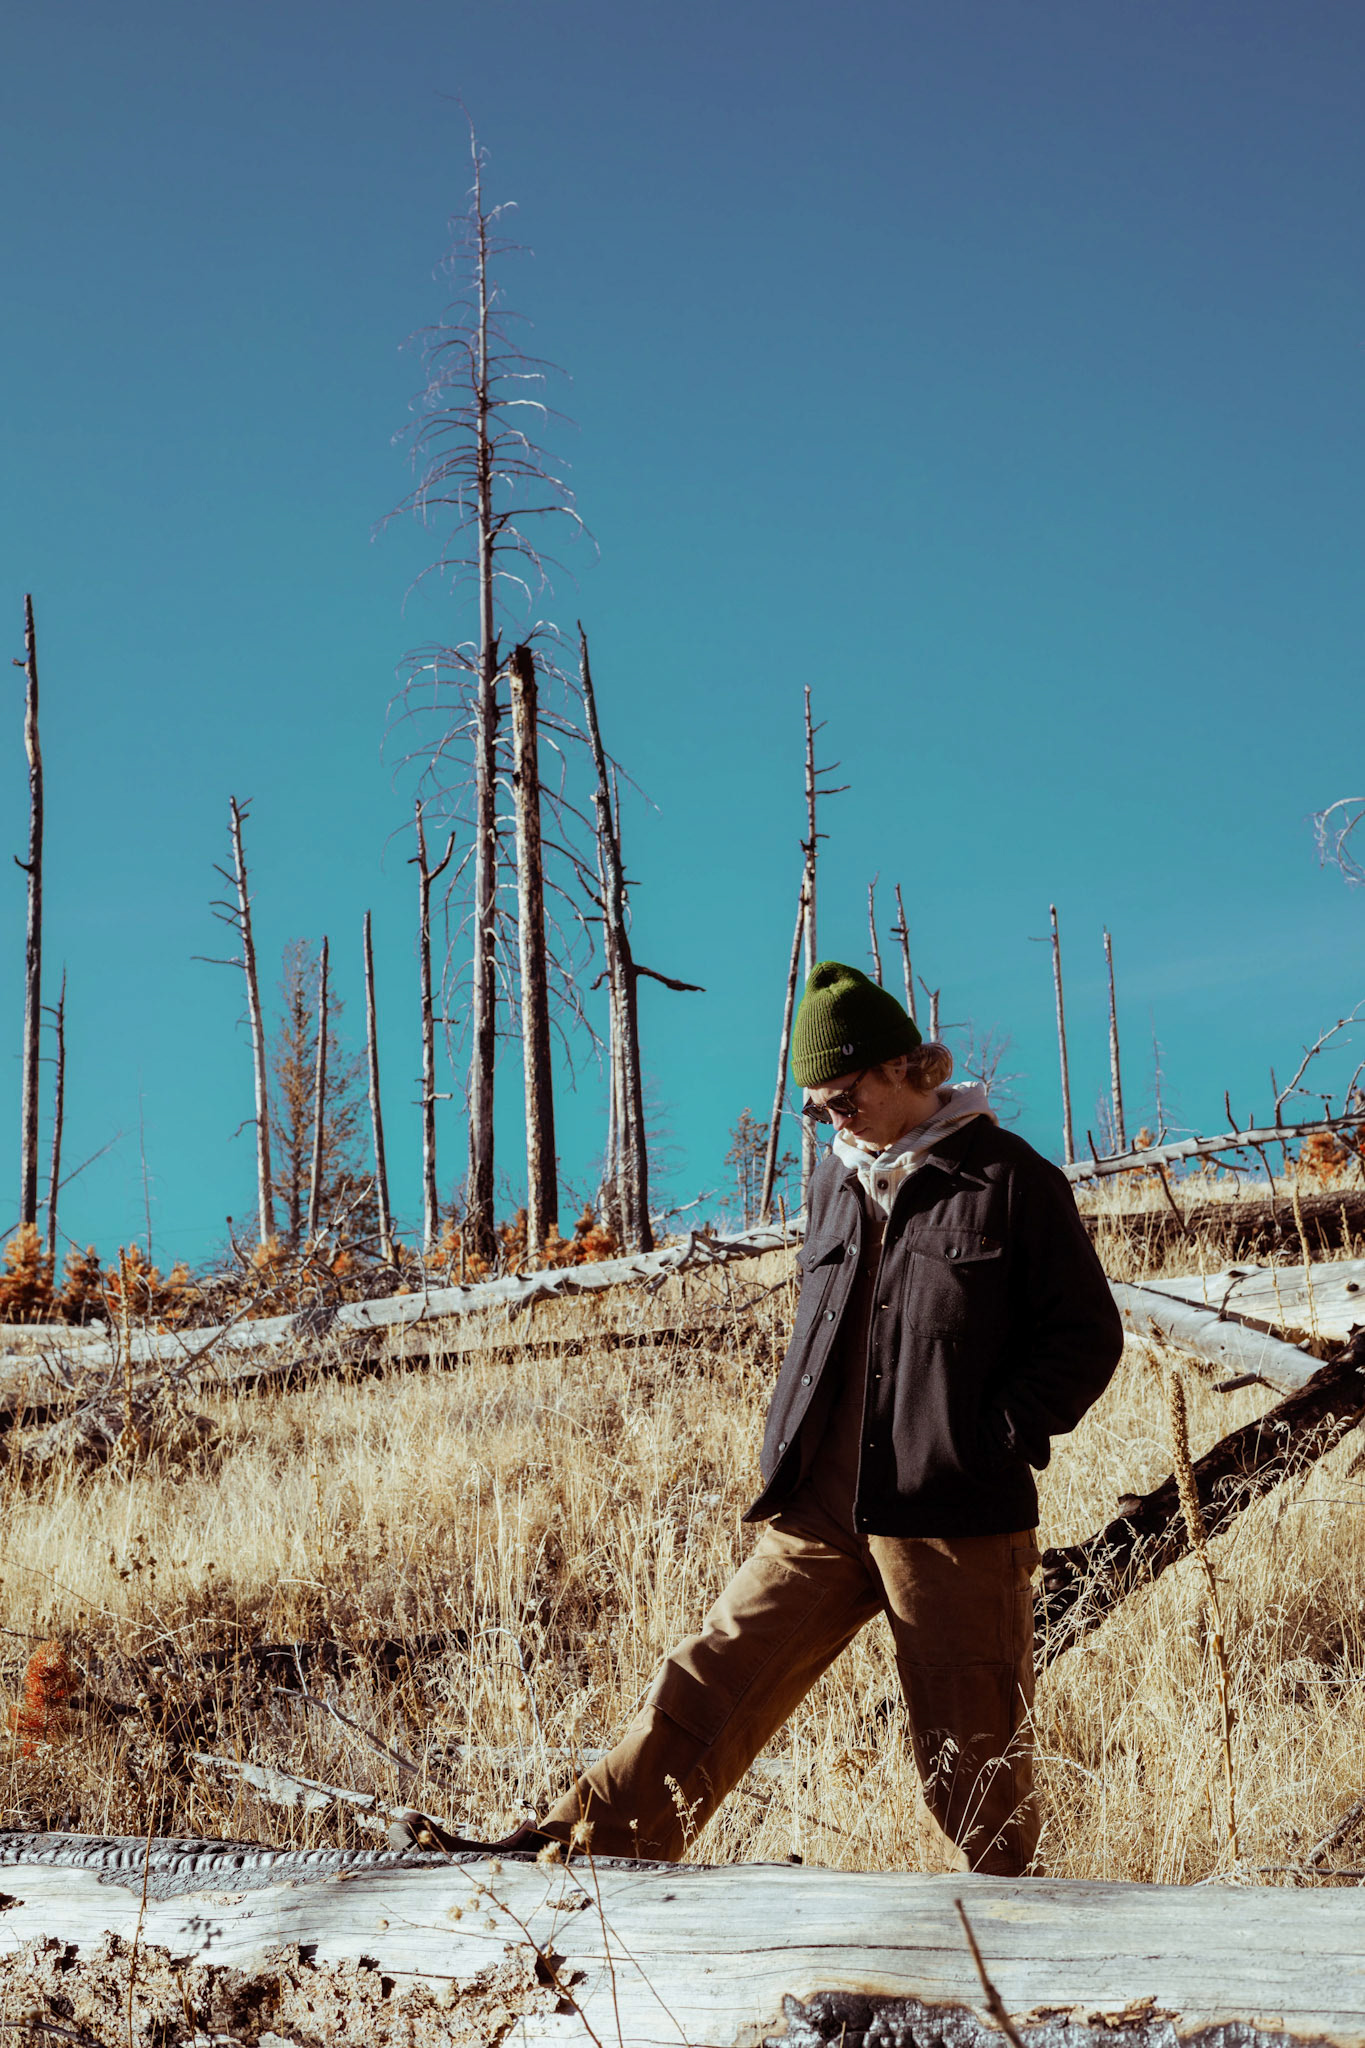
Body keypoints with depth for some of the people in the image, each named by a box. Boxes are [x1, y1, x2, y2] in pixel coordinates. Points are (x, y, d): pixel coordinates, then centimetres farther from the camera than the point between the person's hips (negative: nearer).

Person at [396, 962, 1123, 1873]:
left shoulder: (1009, 1179, -5)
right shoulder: (837, 1183, 14)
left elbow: (1088, 1335, -4)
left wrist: (993, 1438, -12)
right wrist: (795, 1440, 13)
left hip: (955, 1518, -5)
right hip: (823, 1507, 5)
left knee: (973, 1748, 5)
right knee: (710, 1683, -1)